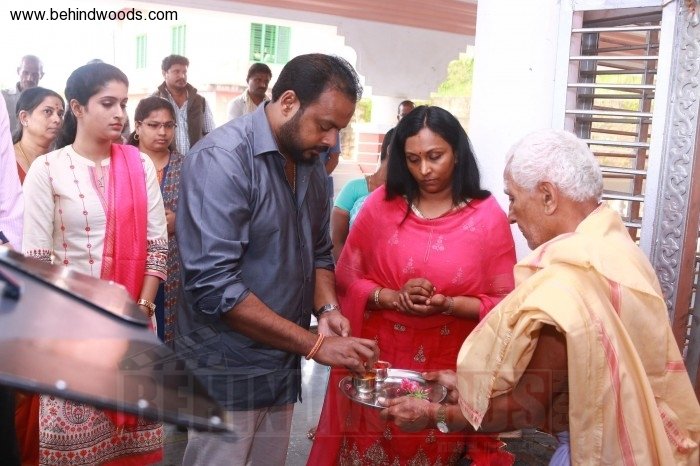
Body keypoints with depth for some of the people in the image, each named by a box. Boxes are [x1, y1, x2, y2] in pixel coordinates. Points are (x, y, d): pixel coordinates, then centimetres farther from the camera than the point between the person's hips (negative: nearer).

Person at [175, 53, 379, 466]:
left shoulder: (312, 164, 5)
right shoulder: (222, 158, -19)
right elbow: (214, 285, -26)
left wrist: (327, 309, -6)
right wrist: (314, 344, -23)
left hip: (283, 366, 7)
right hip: (228, 372, -7)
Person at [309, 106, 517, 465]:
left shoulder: (489, 217, -5)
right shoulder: (381, 203, -1)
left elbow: (503, 303, -4)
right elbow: (346, 279, 1)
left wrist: (446, 304, -19)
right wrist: (392, 297, -16)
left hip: (448, 369, -1)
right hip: (377, 361, 1)